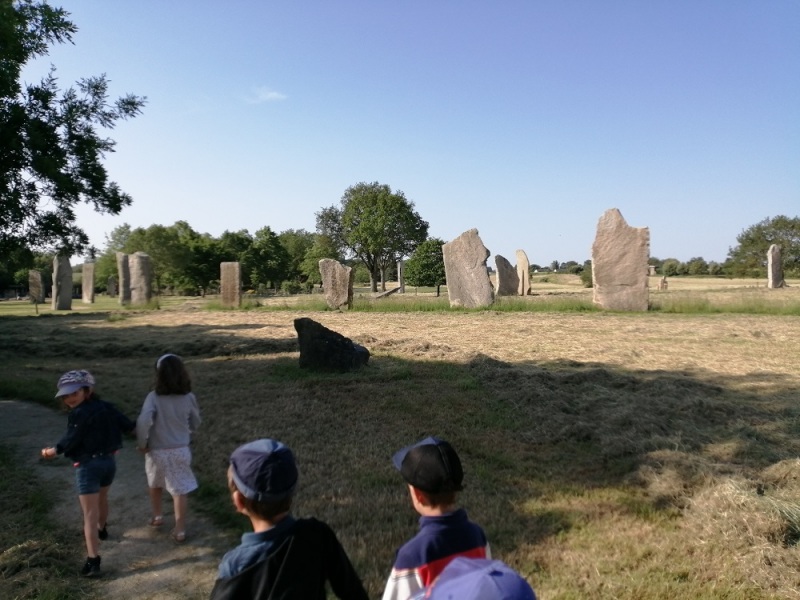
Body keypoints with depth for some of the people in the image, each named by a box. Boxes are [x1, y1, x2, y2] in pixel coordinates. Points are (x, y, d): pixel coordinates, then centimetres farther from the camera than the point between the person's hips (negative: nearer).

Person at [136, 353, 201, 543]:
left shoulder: (154, 397, -17)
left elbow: (143, 422, -27)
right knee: (180, 490, 8)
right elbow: (195, 423, 5)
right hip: (180, 450, 1)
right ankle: (180, 531, 10)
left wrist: (142, 443, -11)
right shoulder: (189, 398, -8)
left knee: (155, 484, 26)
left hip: (157, 451, 0)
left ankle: (157, 516, 43)